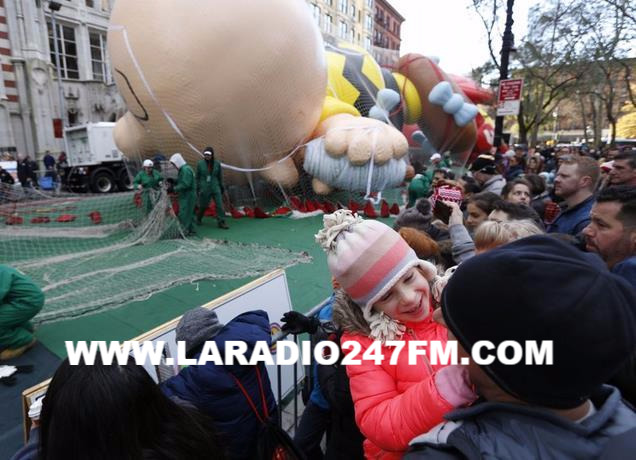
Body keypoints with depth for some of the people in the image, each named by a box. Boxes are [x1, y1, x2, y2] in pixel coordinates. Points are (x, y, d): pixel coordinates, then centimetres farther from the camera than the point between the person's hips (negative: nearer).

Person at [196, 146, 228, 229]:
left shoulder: (217, 163, 0)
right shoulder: (200, 164, -3)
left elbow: (220, 176, 8)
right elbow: (197, 177, 4)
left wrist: (222, 187, 10)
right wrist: (197, 188, 3)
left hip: (215, 188, 1)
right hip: (204, 188, -1)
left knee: (219, 204, -8)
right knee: (203, 206, 10)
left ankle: (221, 222, -2)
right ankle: (198, 219, 36)